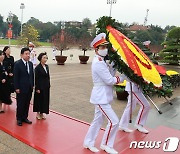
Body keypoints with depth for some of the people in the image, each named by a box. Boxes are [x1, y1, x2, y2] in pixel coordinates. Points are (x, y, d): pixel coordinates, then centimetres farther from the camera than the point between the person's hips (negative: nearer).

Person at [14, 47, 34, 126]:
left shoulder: (30, 63, 7)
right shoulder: (17, 64, -11)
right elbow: (15, 77, -11)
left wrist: (32, 85, 9)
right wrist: (17, 88, -13)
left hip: (29, 88, 6)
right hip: (21, 88, -5)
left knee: (27, 104, 12)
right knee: (20, 104, 6)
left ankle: (25, 117, 27)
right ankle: (19, 119, 22)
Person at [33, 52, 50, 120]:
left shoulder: (47, 66, 7)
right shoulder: (37, 68, -12)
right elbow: (36, 79, -13)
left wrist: (48, 85, 9)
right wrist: (37, 88, -15)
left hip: (46, 86, 6)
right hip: (40, 86, -6)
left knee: (45, 99, 11)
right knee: (39, 99, 5)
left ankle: (42, 113, 24)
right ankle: (38, 113, 22)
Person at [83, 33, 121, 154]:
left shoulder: (101, 61, 12)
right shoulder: (98, 63, -19)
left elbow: (111, 74, 7)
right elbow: (109, 80, -21)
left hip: (102, 96, 10)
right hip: (101, 97, -10)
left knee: (98, 120, 17)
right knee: (114, 121, -5)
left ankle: (88, 142, 30)